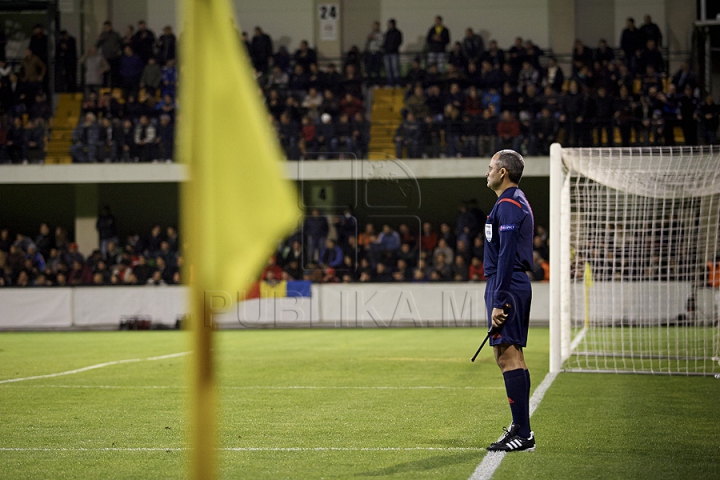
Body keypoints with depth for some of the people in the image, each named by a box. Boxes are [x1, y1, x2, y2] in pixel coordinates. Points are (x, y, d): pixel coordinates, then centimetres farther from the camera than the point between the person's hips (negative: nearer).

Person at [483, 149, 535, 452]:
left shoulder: (508, 205, -14)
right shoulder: (518, 203, 19)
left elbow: (506, 257, -20)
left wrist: (499, 302, -22)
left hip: (507, 287, -11)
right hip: (517, 286, 11)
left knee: (507, 356, -11)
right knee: (511, 356, 13)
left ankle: (523, 434, -13)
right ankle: (520, 427, 17)